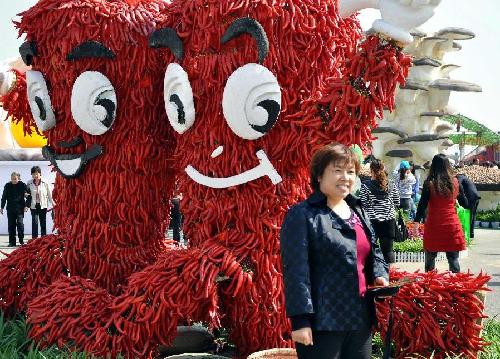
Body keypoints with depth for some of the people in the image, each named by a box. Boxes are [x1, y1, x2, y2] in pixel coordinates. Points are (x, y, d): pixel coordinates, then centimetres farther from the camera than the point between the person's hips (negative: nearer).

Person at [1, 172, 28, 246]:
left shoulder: (22, 185, -2)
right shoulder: (7, 186, 5)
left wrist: (26, 206, -8)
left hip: (20, 208, -3)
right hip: (10, 209, 3)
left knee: (20, 223, -7)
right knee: (11, 225, 4)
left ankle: (21, 240, 2)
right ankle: (12, 242, 9)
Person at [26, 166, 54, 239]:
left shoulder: (45, 183, -4)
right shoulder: (29, 183, -1)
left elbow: (49, 194, 5)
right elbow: (28, 194, 12)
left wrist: (52, 203, 7)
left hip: (43, 205, 0)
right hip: (34, 206, 0)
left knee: (43, 223, 8)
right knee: (35, 222, -10)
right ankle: (34, 238, -8)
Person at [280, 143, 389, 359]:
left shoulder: (358, 211, 15)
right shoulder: (302, 215, -9)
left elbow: (374, 251, 26)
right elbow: (295, 270, -16)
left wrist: (380, 276, 5)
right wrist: (300, 319, -21)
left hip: (360, 318, 8)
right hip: (321, 322, -8)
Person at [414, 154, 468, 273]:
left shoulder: (429, 184, -7)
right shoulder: (455, 182, 1)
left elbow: (422, 205, -8)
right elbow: (465, 204, 9)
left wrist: (416, 222, -3)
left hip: (433, 226, -2)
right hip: (452, 225, 2)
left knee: (430, 259, 10)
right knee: (453, 260, 7)